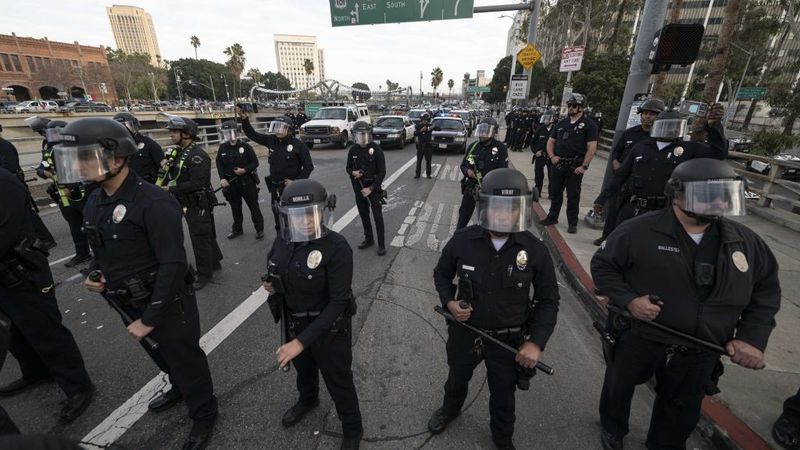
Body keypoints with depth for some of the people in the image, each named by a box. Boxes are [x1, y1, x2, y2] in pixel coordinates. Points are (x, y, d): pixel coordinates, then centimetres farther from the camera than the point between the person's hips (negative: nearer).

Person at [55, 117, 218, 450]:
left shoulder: (153, 203, -26)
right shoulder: (95, 202, 2)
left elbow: (173, 266, -28)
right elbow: (104, 250, 17)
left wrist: (150, 319, -21)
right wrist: (95, 275, -4)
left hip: (168, 304, -8)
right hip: (130, 303, 8)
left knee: (185, 360, 12)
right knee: (162, 355, 29)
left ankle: (204, 415, 35)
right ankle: (179, 389, 57)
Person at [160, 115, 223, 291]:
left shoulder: (197, 155, -19)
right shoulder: (181, 152, 11)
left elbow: (197, 183, -27)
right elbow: (179, 176, 17)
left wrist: (171, 189, -21)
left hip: (198, 205, -9)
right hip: (188, 203, 9)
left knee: (199, 238, -1)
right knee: (206, 234, 19)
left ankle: (205, 274, 11)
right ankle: (214, 262, 34)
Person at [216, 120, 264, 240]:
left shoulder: (245, 146, -8)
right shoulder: (222, 147, 4)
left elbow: (255, 162, -5)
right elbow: (219, 164, 9)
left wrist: (245, 170, -21)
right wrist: (222, 178, -4)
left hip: (246, 181, -4)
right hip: (231, 182, 4)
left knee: (253, 206, 2)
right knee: (235, 207, 14)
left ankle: (259, 229, 12)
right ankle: (237, 229, 28)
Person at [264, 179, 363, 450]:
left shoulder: (337, 248, -30)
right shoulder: (283, 240, -11)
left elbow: (338, 302, -28)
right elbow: (273, 268, 11)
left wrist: (302, 340, -30)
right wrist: (270, 284, -11)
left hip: (329, 327, -6)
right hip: (294, 322, 6)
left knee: (338, 380, 16)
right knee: (303, 367, 32)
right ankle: (307, 400, 65)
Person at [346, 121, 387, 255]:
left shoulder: (376, 149, -12)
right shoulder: (353, 150, 0)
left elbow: (382, 172, -12)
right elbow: (348, 168, 12)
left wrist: (371, 188, -18)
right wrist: (353, 172, -12)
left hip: (374, 187, -4)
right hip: (359, 188, 4)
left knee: (377, 216, -4)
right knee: (363, 215, 14)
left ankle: (381, 244, 6)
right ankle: (369, 239, 31)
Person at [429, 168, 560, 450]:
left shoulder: (535, 251, -19)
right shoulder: (462, 241, -19)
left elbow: (549, 300, -5)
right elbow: (441, 274, 0)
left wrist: (536, 342, -12)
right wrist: (449, 302, -17)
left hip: (510, 339, 0)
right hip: (465, 332, 1)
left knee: (503, 394, 24)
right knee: (457, 379, 29)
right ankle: (449, 410, 64)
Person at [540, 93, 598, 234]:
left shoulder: (589, 125, -3)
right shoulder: (561, 124, 12)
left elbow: (592, 147, -9)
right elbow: (551, 141, 16)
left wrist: (584, 166, -15)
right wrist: (552, 156, -2)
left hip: (575, 167, -4)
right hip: (557, 164, 5)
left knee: (573, 195, 3)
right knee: (555, 193, 13)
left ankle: (572, 223, 14)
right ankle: (552, 217, 26)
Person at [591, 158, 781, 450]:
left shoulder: (746, 242, -4)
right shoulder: (639, 231, -21)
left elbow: (766, 290, 8)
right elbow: (602, 265, -12)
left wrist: (752, 337, -3)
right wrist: (629, 299, -24)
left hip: (700, 352, 4)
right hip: (637, 338, -3)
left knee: (683, 408, 24)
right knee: (619, 388, 19)